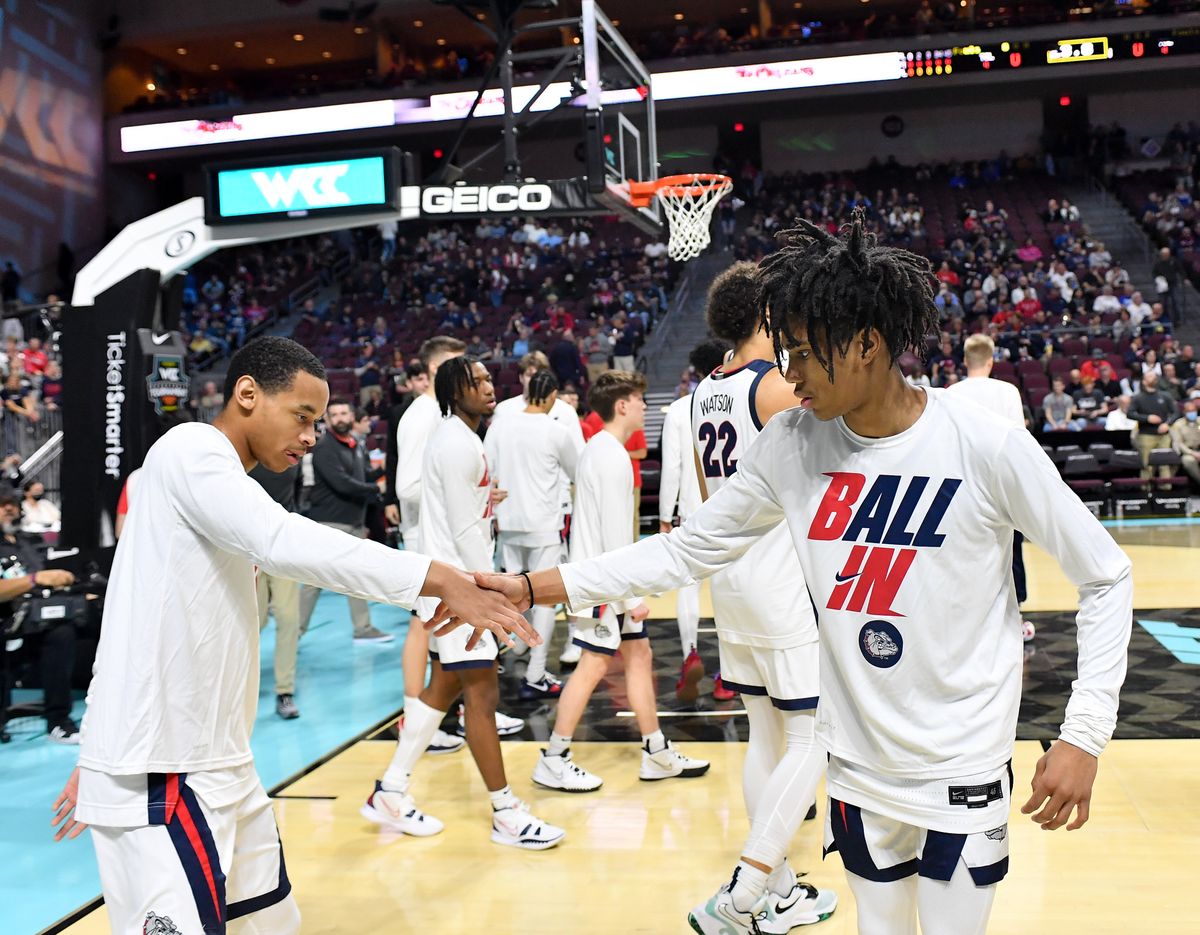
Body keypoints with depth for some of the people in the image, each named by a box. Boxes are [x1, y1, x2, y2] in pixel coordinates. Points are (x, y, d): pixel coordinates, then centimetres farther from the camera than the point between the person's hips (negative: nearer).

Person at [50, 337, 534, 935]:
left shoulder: (214, 472, 19)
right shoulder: (192, 448, -11)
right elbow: (284, 542, -30)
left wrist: (100, 755, 23)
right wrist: (437, 578, -31)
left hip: (216, 766, 10)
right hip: (161, 776, -10)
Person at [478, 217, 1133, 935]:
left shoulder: (988, 446, -17)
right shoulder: (791, 445, -6)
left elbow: (1107, 576, -7)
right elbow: (687, 549, 0)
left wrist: (1084, 735, -14)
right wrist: (531, 590, -7)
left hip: (963, 774, -3)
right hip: (858, 772, 4)